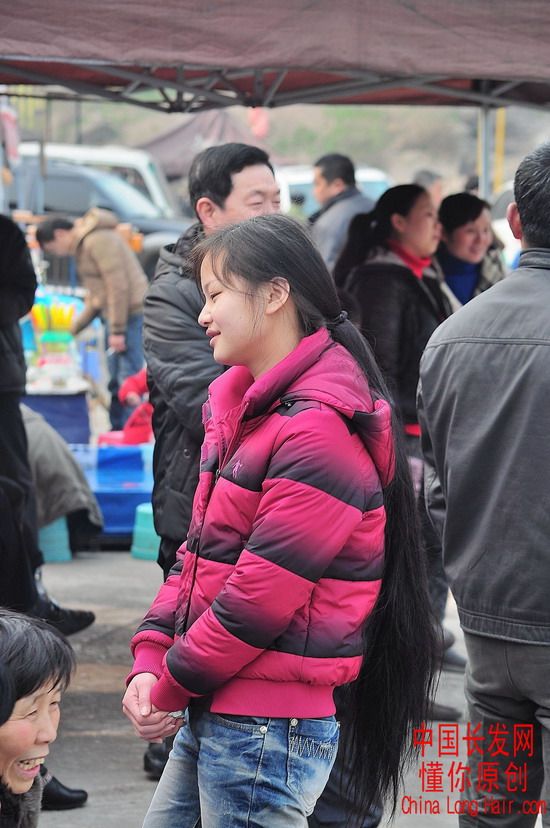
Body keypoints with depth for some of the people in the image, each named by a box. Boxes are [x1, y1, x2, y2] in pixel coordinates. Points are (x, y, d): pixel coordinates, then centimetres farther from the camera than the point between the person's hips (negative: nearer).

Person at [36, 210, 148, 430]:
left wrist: (117, 330, -20)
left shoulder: (98, 241, -15)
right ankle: (117, 432, 20)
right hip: (112, 313, 10)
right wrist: (77, 326, 22)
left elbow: (118, 285, -20)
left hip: (130, 313, -10)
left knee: (128, 377, -12)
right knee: (115, 379, 14)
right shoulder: (83, 245, 17)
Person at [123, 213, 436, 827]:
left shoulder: (318, 431, -18)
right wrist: (149, 661, 2)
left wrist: (171, 687, -11)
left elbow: (262, 594, -21)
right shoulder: (239, 406, 12)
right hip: (207, 715, 9)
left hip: (266, 729, -9)